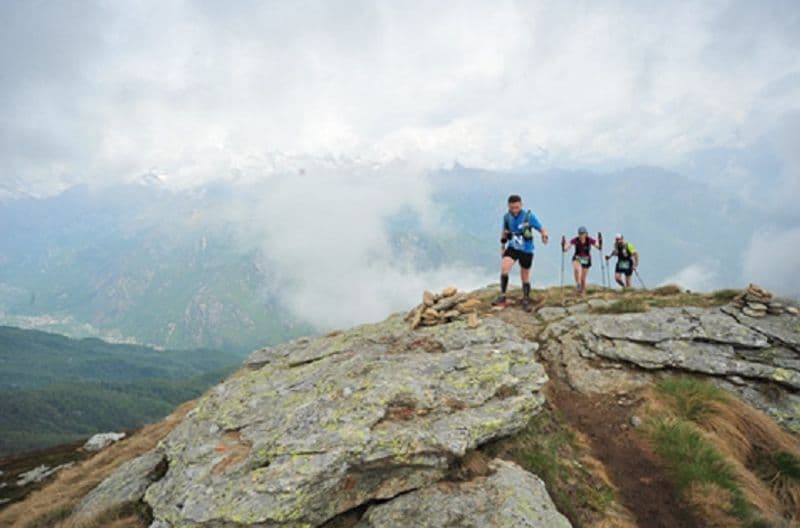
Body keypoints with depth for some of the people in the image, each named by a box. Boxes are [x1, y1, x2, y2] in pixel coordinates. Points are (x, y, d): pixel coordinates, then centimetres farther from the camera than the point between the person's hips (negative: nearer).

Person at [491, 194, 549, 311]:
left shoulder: (529, 216, -14)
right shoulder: (506, 217, -4)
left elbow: (541, 229, -13)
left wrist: (544, 235, -34)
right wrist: (502, 246, 16)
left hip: (526, 250, -2)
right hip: (512, 248, 2)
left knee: (525, 276, 8)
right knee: (504, 268, -23)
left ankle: (526, 301, 24)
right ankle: (502, 296, -15)